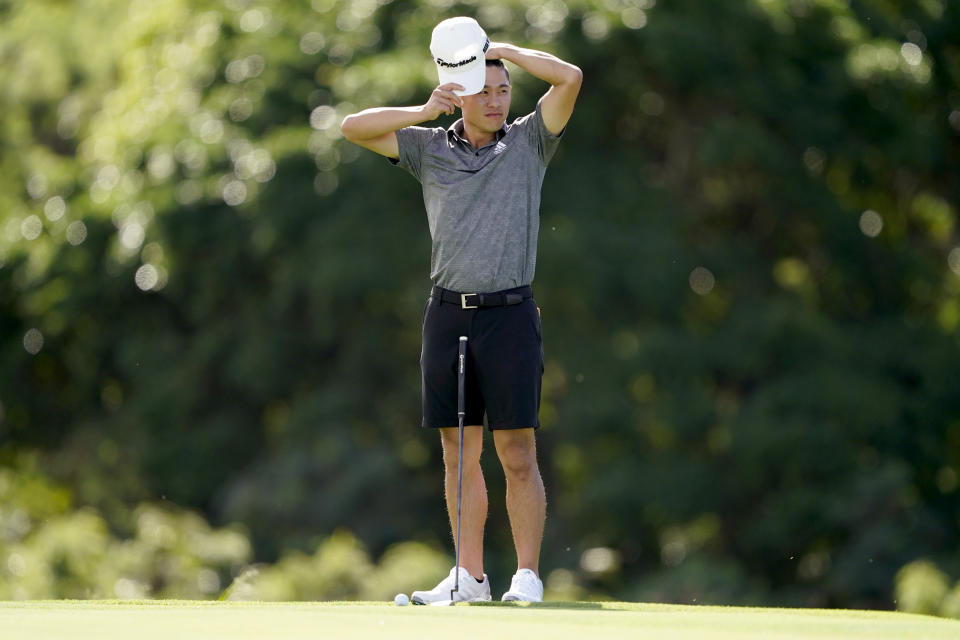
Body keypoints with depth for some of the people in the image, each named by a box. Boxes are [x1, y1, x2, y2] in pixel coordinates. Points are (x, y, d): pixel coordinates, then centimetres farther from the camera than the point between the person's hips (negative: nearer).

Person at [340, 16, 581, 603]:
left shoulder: (528, 142, 5)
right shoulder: (430, 148, 11)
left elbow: (570, 78, -7)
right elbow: (353, 128, 4)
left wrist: (501, 50, -3)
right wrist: (423, 112, -6)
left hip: (510, 313, -3)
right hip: (448, 312, 3)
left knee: (518, 454, -5)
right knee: (459, 454, 5)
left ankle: (528, 575, -1)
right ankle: (471, 575, 11)